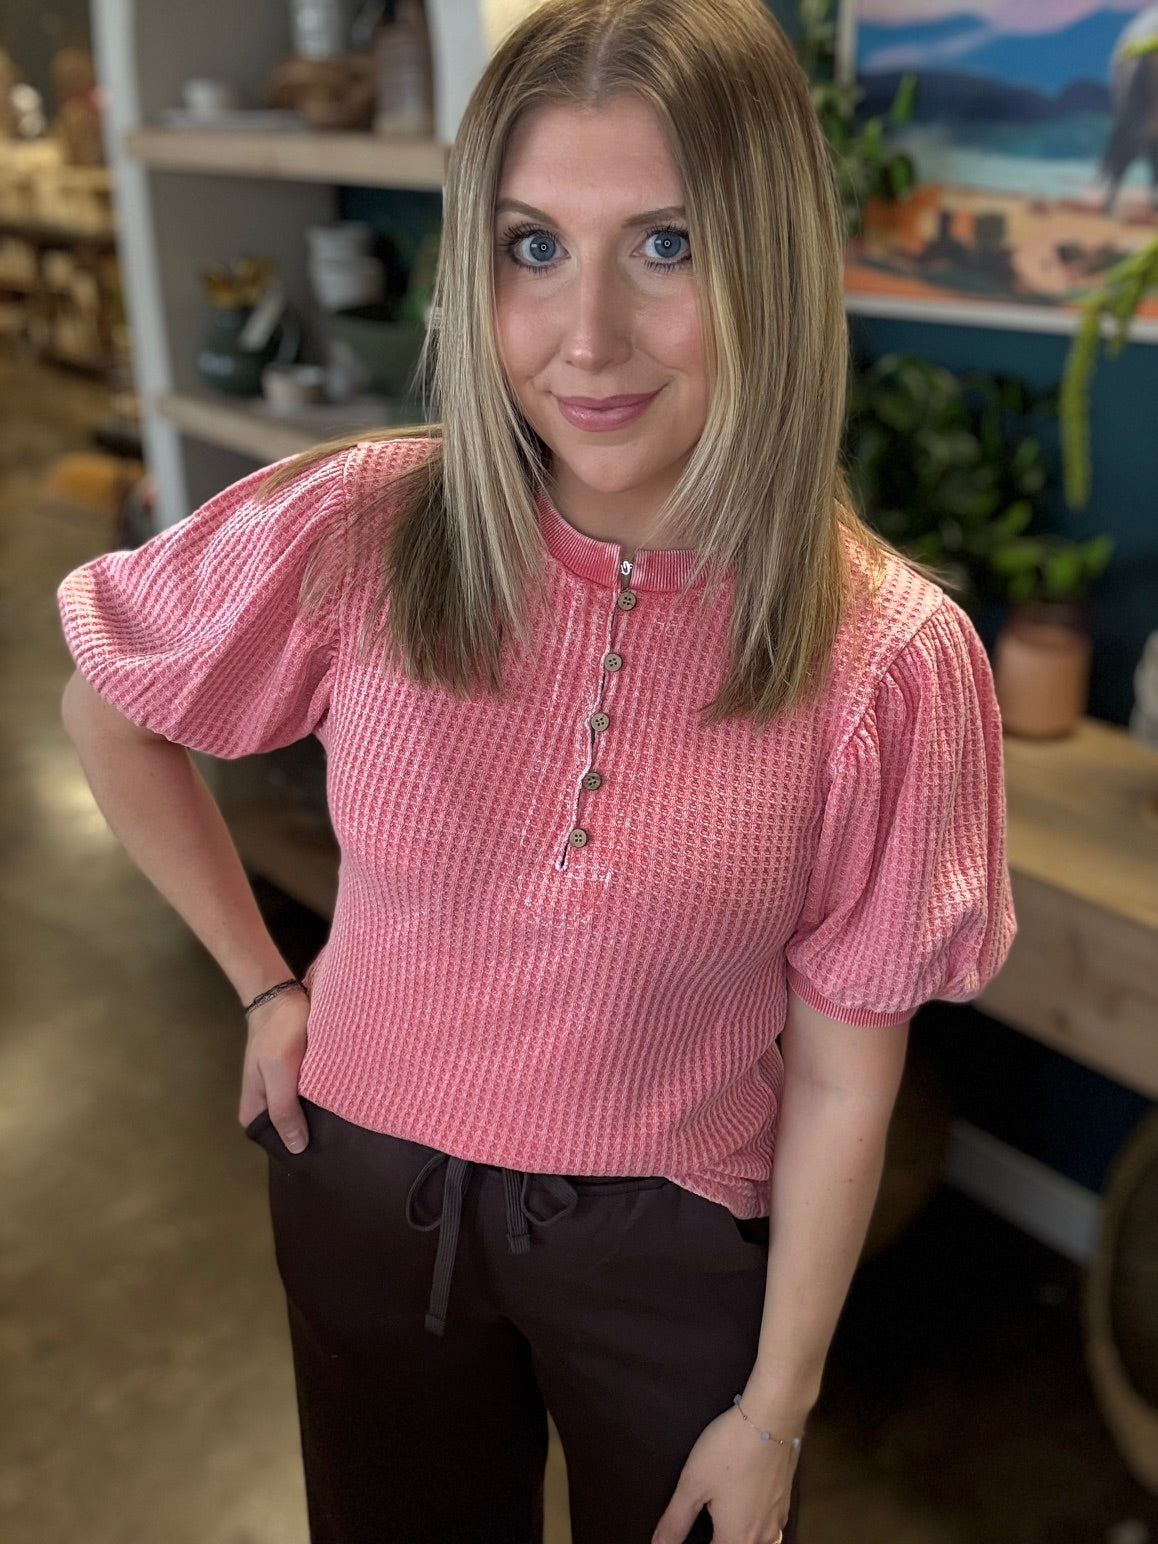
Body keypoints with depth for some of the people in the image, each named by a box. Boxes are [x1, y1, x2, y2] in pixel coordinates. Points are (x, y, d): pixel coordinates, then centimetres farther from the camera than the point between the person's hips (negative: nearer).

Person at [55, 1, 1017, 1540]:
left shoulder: (892, 660, -21)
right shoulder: (354, 534, -19)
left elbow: (840, 1082, -13)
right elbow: (108, 709, 0)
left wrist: (775, 1412, -5)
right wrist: (265, 983, 0)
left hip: (670, 1242, -1)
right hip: (365, 1193, 2)